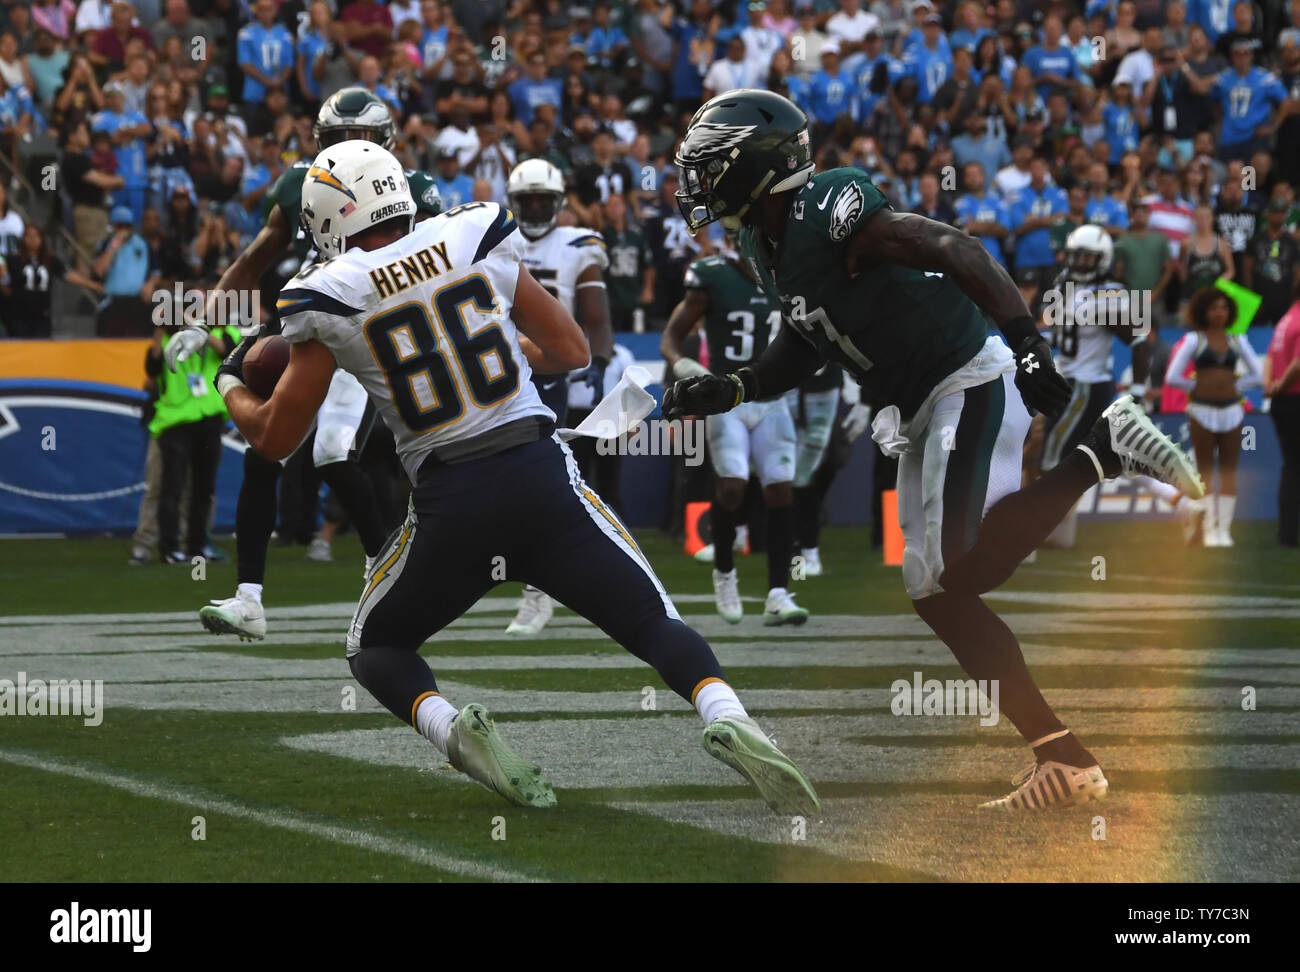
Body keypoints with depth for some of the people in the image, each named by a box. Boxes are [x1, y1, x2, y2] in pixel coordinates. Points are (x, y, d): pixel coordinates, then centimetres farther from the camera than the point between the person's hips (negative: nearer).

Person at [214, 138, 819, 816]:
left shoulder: (330, 298, 1)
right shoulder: (479, 239, 8)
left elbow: (276, 438, 11)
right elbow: (572, 351, 17)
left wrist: (229, 384, 31)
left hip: (448, 500, -1)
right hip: (541, 474, 1)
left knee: (376, 649, 21)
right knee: (657, 626, 7)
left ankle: (449, 727, -10)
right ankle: (726, 718, -25)